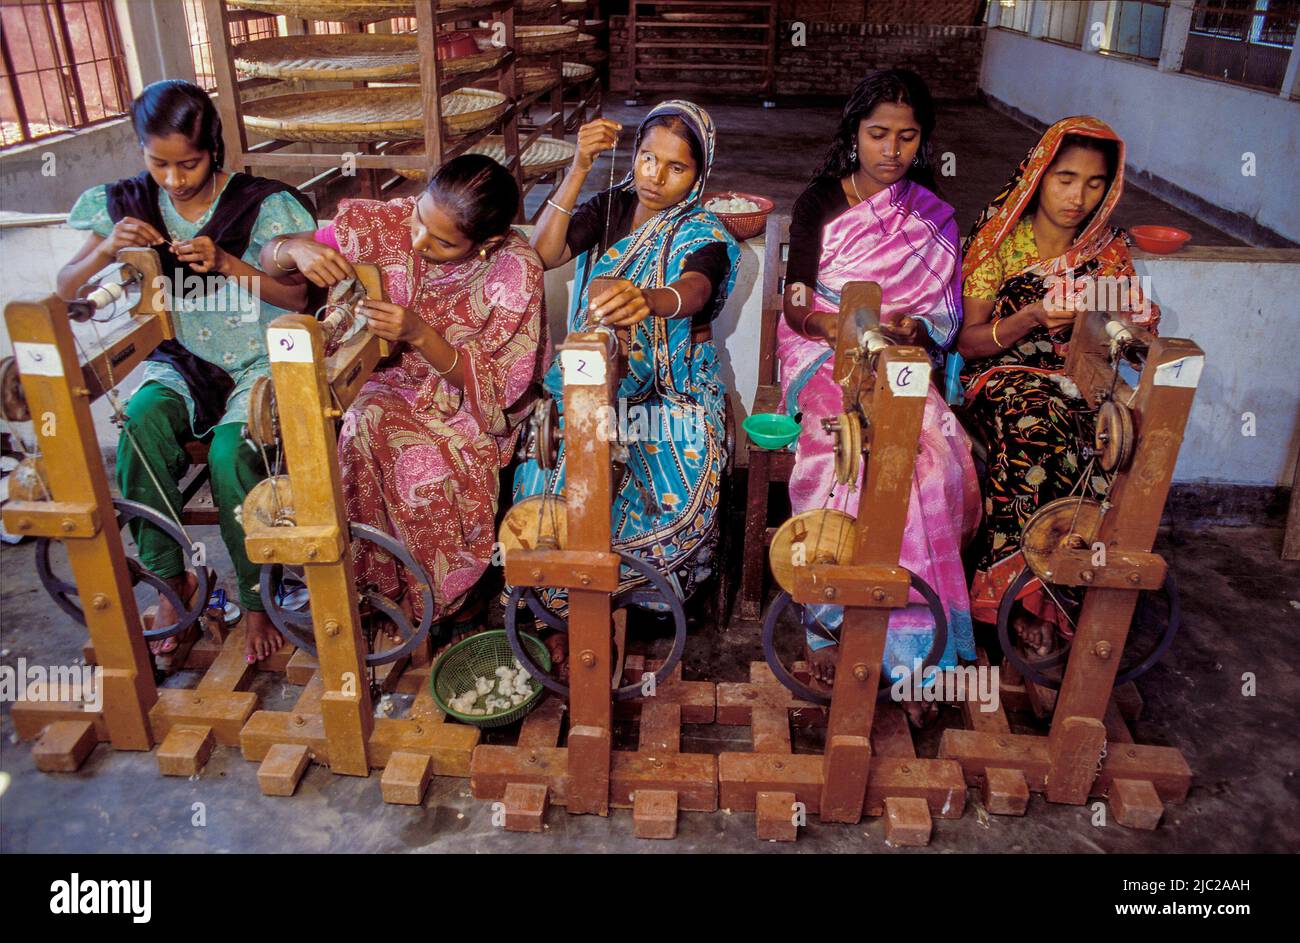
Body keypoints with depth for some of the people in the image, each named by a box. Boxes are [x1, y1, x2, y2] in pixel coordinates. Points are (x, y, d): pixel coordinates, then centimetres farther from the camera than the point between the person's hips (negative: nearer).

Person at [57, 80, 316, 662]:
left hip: (259, 363, -3)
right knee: (142, 425, -30)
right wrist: (107, 249, -16)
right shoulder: (130, 205, 4)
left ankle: (257, 600, -9)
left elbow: (297, 296, -7)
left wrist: (225, 262, -21)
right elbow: (66, 290, 5)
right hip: (182, 363, 3)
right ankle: (172, 580, -11)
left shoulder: (262, 204, -7)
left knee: (231, 453, -31)